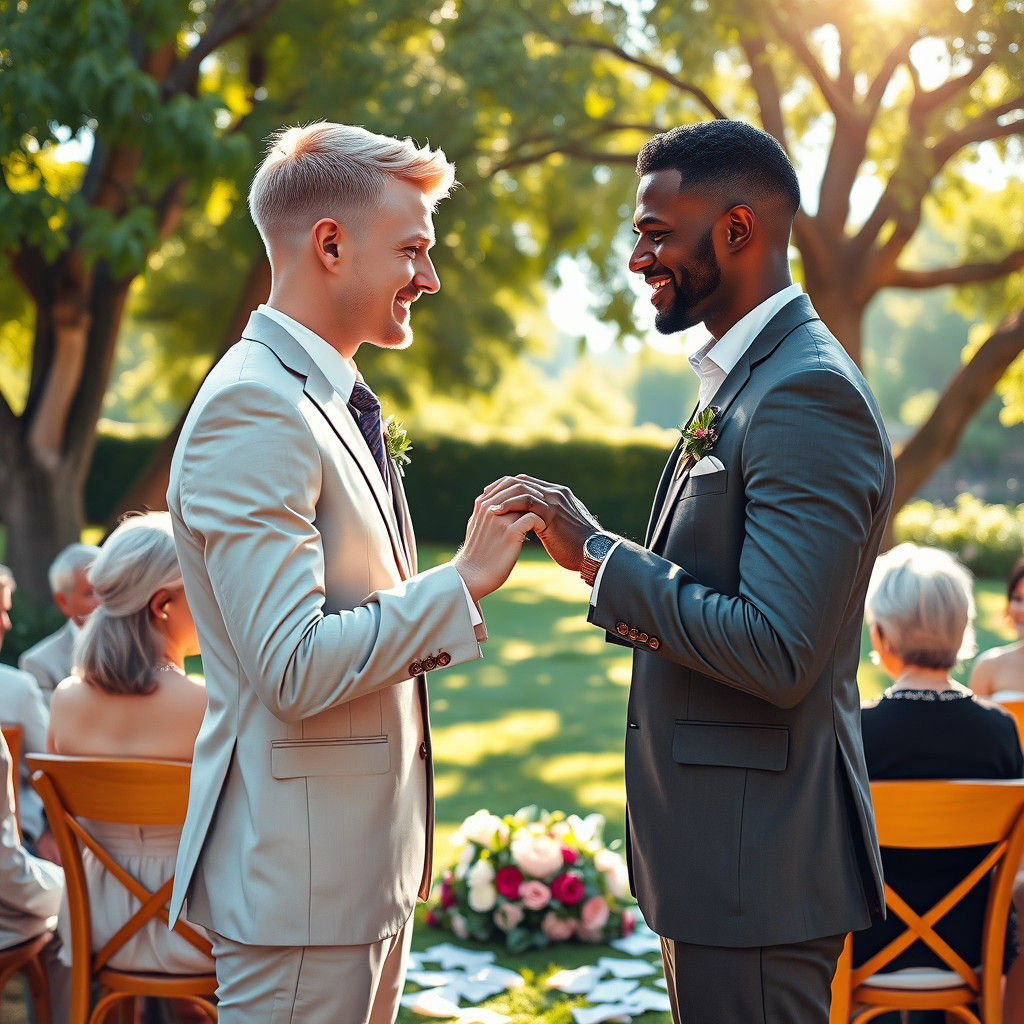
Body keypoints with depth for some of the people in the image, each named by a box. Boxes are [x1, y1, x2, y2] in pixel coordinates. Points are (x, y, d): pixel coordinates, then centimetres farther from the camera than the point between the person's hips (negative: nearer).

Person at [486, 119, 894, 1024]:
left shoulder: (810, 394, -19)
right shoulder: (746, 381, 14)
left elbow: (775, 654, -26)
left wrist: (599, 553, -18)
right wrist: (602, 562, 1)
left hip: (761, 865, -10)